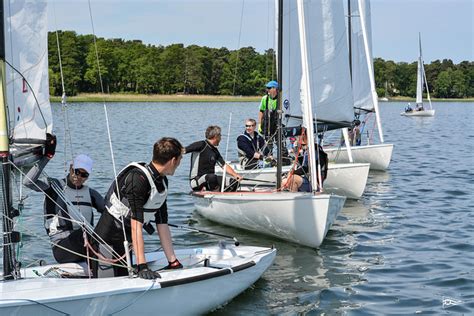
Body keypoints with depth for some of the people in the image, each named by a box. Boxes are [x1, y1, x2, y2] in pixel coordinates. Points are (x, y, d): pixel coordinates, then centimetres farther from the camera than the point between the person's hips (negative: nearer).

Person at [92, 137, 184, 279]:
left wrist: (173, 262, 1)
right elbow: (136, 225, -30)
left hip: (124, 245, 8)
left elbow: (162, 224, 5)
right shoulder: (138, 178, -25)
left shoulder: (162, 182, 3)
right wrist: (142, 266, -33)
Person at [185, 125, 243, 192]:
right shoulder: (201, 145, -10)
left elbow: (224, 166, 16)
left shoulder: (215, 151, 15)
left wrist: (235, 174, 1)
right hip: (196, 181, -8)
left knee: (234, 182, -5)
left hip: (211, 179, 8)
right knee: (212, 177, -39)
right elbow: (183, 151, -19)